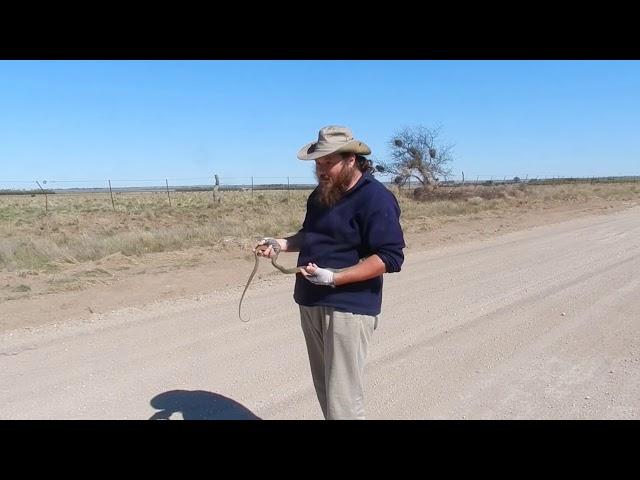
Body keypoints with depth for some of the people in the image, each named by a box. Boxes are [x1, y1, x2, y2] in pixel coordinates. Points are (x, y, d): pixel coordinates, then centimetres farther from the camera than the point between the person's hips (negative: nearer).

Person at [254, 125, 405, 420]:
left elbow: (390, 257, -20)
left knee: (342, 400, -4)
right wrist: (281, 243, 6)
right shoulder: (321, 194, 12)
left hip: (348, 308, -8)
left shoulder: (375, 198, -14)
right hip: (311, 304, 8)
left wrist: (333, 277, -27)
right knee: (325, 390, 19)